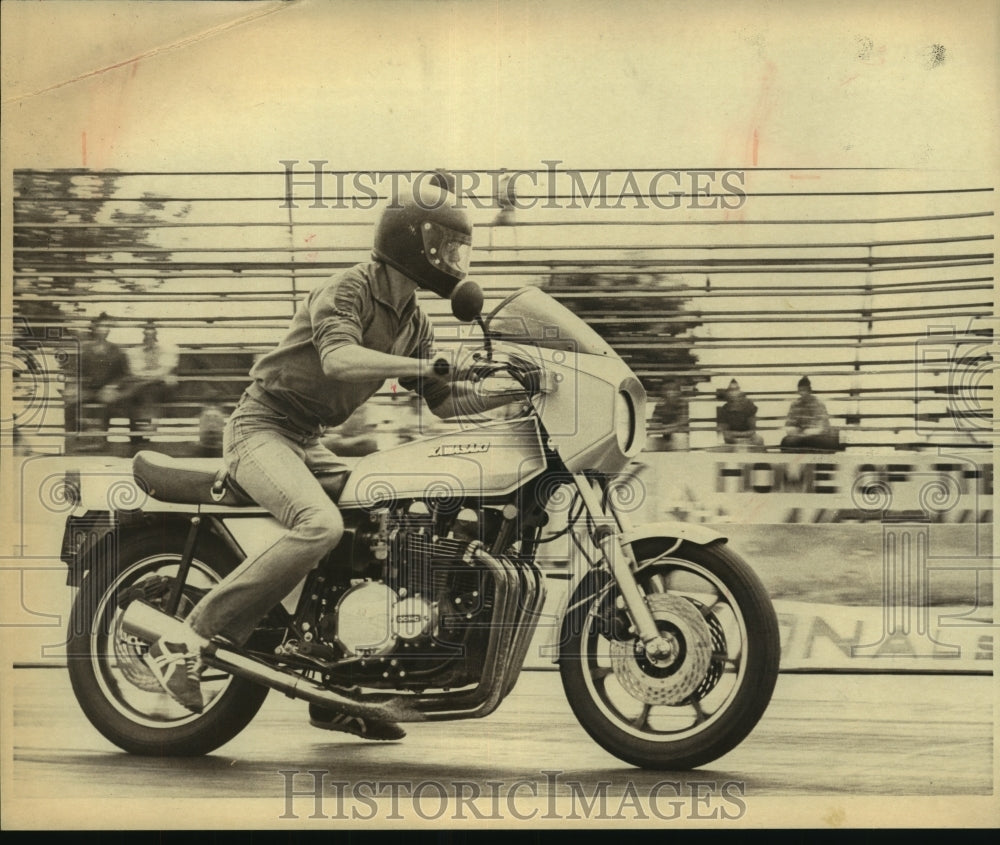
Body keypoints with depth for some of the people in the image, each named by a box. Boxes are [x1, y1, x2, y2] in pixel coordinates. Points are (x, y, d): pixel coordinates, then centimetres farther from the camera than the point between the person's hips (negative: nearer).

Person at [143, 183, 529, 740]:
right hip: (263, 428, -9)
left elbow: (443, 401, 13)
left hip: (308, 442, 9)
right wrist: (424, 366, -43)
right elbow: (339, 358, -34)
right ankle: (190, 642, -28)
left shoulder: (412, 321, 12)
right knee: (321, 525, -33)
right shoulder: (348, 291, -14)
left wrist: (515, 395, -1)